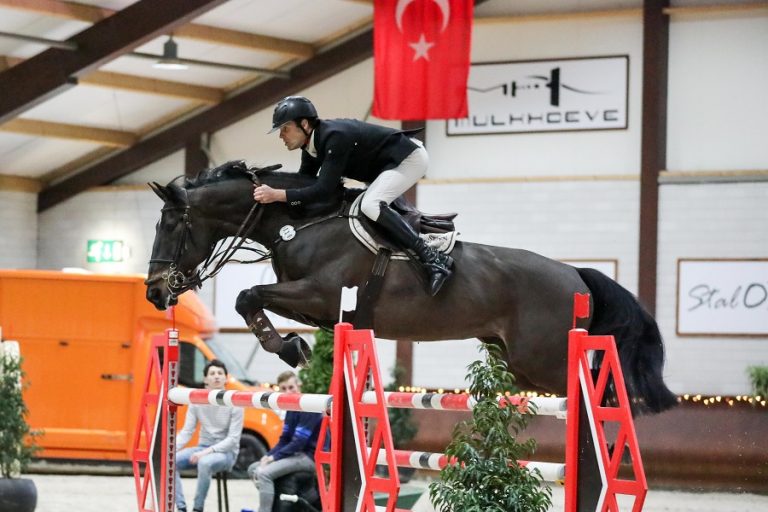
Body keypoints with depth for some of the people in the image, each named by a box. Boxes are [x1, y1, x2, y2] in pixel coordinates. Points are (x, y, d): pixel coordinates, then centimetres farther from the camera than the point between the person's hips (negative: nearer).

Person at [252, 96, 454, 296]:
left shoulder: (335, 137, -30)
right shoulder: (312, 145, 0)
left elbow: (323, 189, -35)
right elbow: (302, 182, 8)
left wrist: (277, 195, -38)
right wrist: (269, 189, -7)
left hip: (410, 158, -11)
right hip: (387, 164, 11)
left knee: (371, 205, -29)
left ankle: (433, 259, -32)